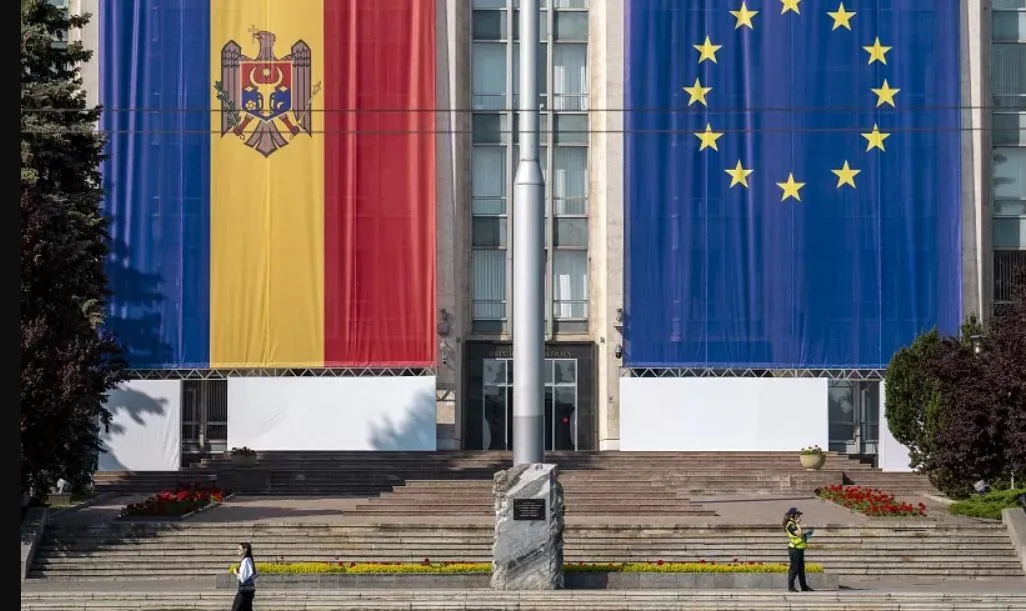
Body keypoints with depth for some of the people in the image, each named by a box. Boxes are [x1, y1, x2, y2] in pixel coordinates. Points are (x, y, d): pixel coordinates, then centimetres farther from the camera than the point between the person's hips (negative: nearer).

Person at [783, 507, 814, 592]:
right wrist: (798, 524, -15)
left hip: (799, 549, 10)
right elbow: (799, 533, -24)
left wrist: (806, 533, 10)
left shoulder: (794, 524, 16)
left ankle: (804, 587, 19)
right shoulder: (790, 524, -15)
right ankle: (790, 587, 0)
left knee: (801, 569, 13)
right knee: (794, 568, -6)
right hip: (794, 549, -10)